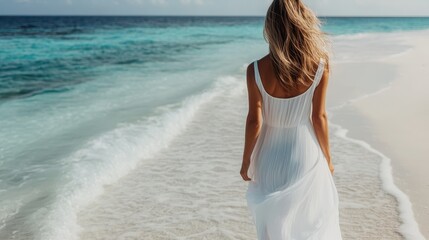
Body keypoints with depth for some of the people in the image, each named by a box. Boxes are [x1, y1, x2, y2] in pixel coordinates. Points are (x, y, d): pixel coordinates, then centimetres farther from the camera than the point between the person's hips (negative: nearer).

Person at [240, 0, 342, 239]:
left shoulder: (256, 70, -16)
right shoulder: (319, 65, -15)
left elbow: (255, 121, -12)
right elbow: (319, 117, -9)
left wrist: (246, 161, 2)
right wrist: (327, 157, 5)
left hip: (270, 157, 1)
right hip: (306, 155, 0)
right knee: (315, 220, 20)